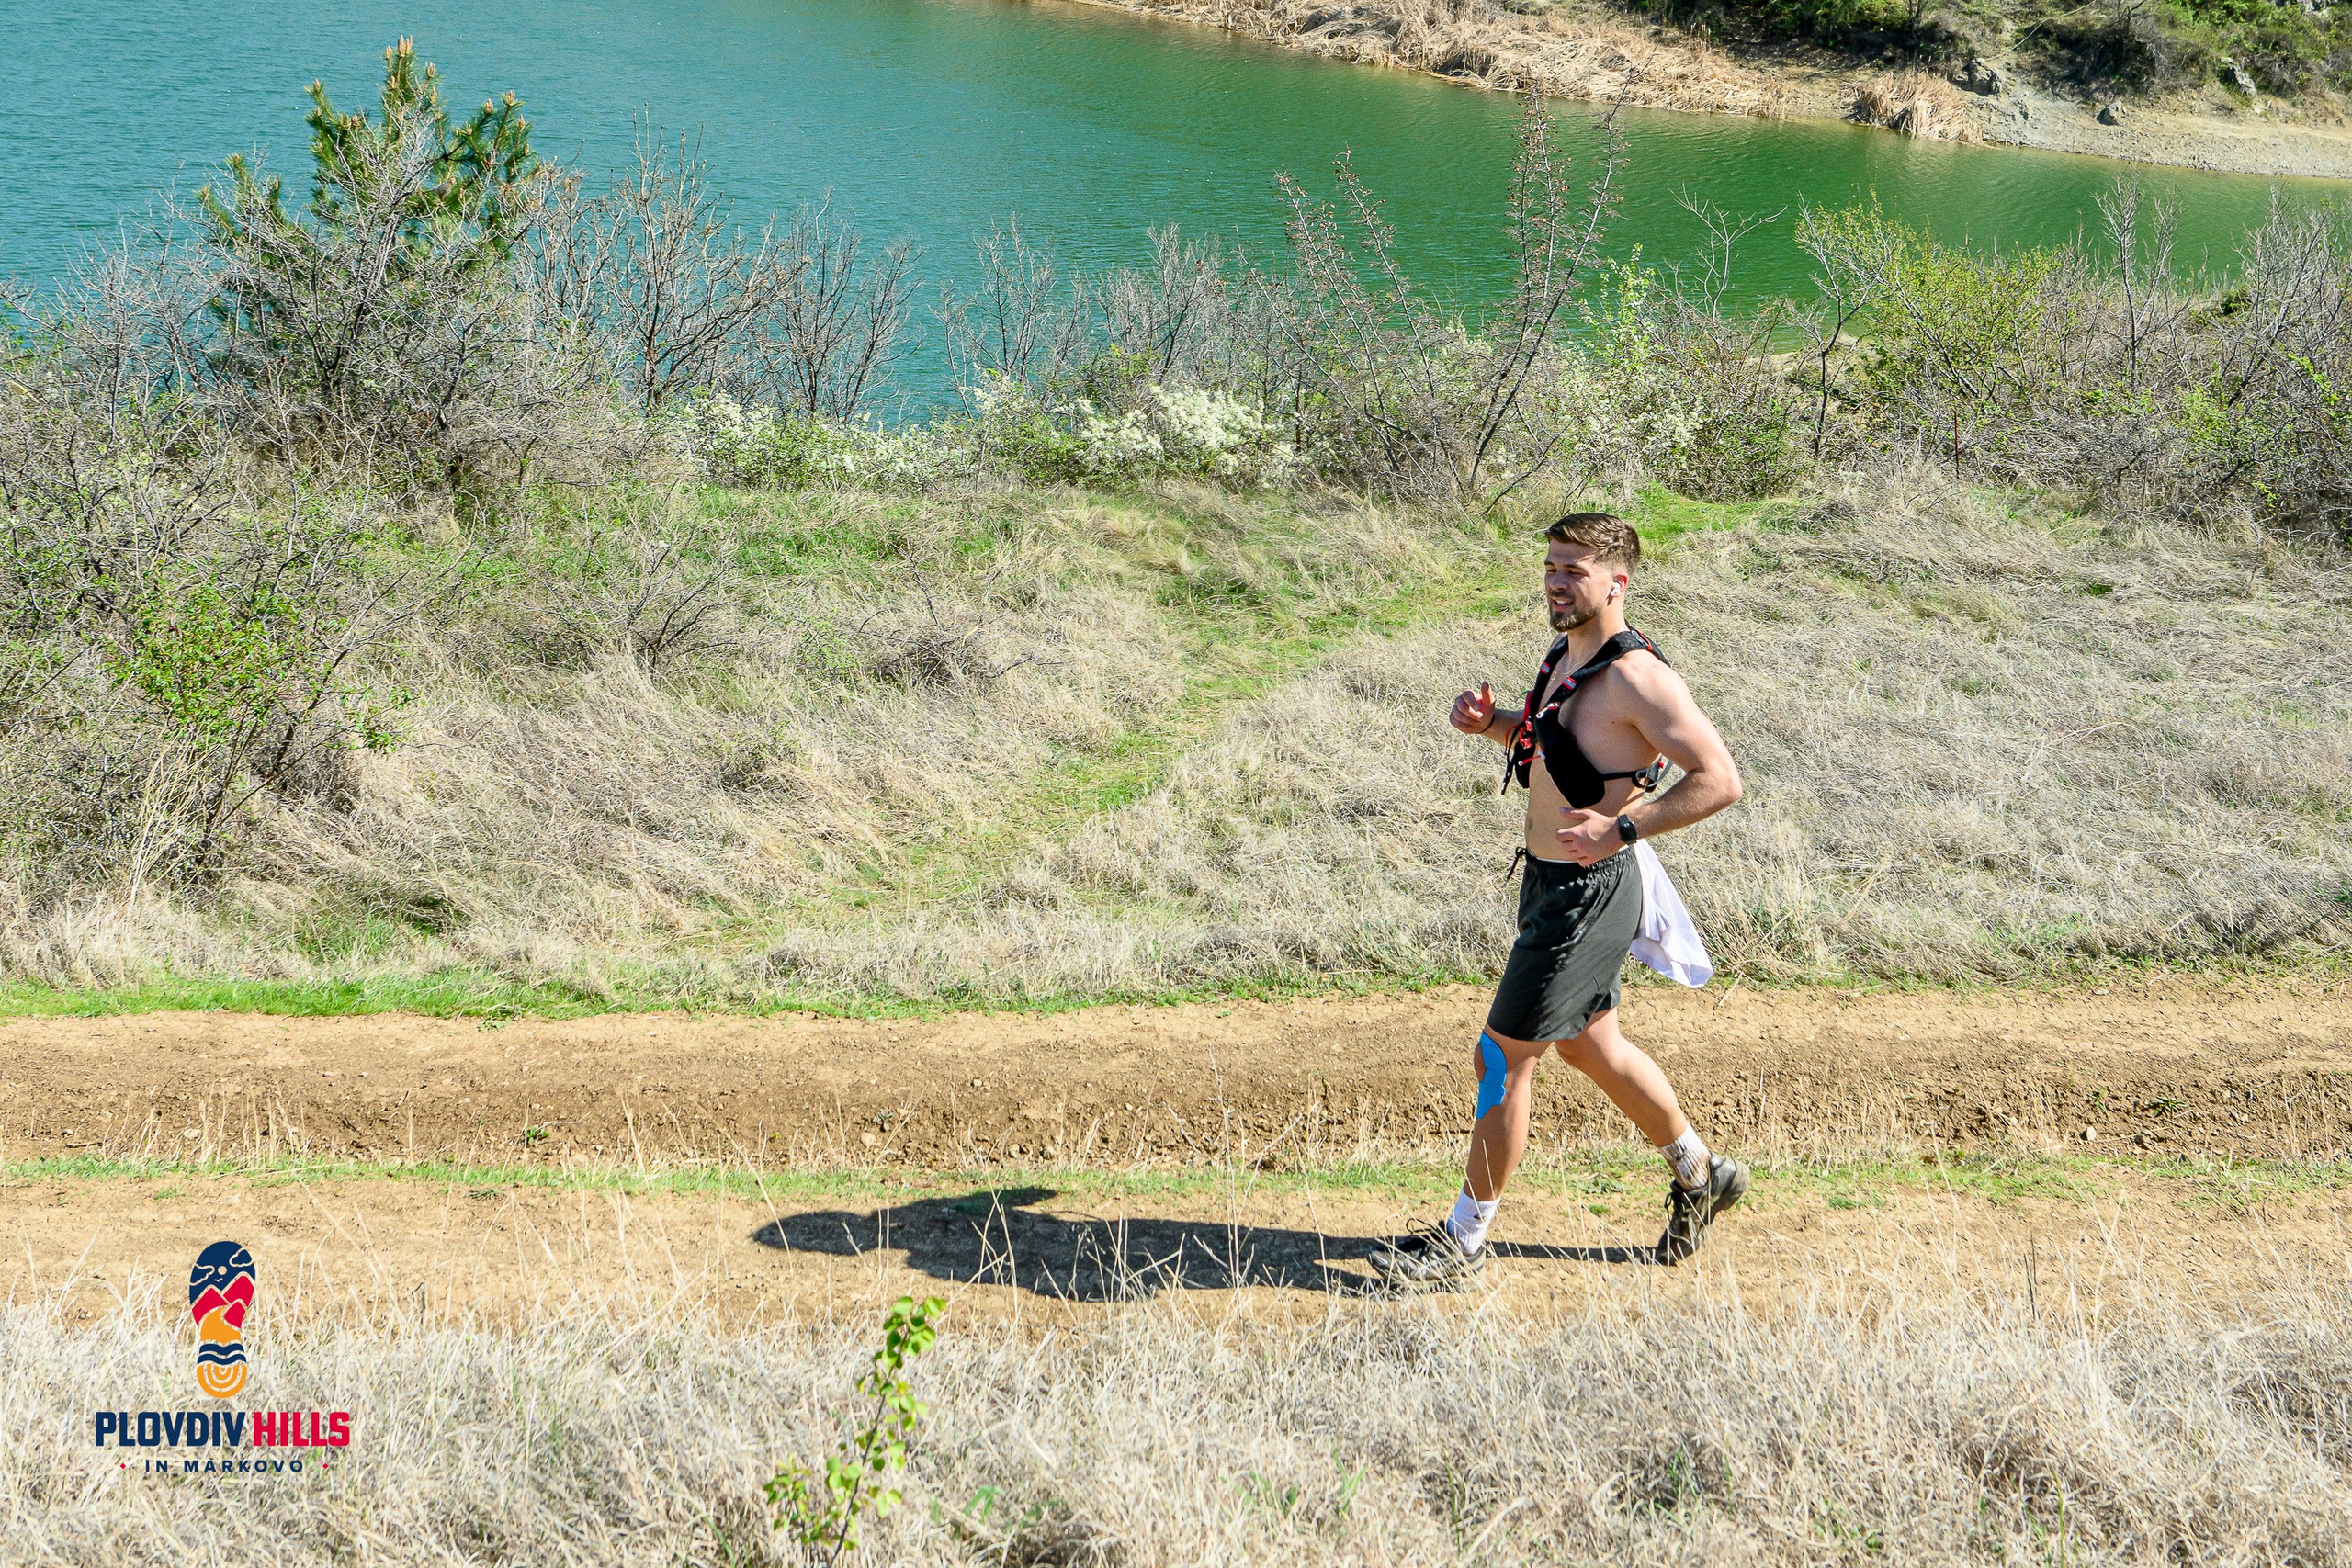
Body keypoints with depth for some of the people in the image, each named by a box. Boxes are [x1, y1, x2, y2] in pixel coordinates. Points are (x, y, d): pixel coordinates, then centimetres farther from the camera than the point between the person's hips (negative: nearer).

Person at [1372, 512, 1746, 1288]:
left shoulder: (1637, 677, -22)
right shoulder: (1566, 654, 6)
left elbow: (1720, 779, -23)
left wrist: (1621, 827, -29)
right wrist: (1490, 722, 4)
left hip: (1587, 896, -10)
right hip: (1548, 881, 10)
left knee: (1502, 1059, -3)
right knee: (1591, 1046, 23)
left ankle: (1463, 1242, 11)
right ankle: (1701, 1174, 42)